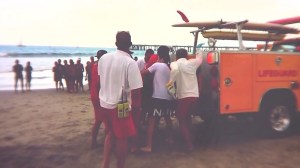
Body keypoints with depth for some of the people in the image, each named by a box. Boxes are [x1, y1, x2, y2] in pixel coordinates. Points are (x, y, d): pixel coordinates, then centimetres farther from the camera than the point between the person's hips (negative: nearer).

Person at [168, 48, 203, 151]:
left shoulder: (174, 64, 0)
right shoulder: (192, 63, 10)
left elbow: (175, 70, -22)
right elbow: (200, 59, 31)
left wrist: (171, 82, -12)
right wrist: (199, 54, 51)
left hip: (183, 96, -5)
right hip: (195, 95, 5)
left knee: (182, 120, 9)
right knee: (187, 117, 26)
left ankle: (189, 144, 5)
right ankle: (190, 140, 34)